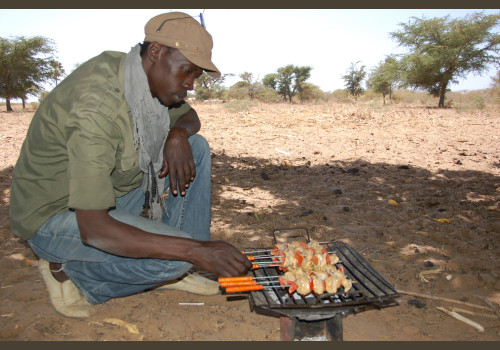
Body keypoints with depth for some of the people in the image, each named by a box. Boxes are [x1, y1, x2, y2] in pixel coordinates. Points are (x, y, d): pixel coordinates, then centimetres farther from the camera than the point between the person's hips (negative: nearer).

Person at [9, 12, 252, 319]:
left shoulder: (144, 75, -6)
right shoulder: (96, 106, -33)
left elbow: (190, 117, 12)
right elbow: (94, 229, -37)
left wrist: (178, 135, -14)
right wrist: (196, 251, -37)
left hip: (114, 194, 9)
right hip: (56, 216, -8)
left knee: (196, 147, -2)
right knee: (176, 257, -27)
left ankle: (177, 272, 1)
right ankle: (69, 273, -1)